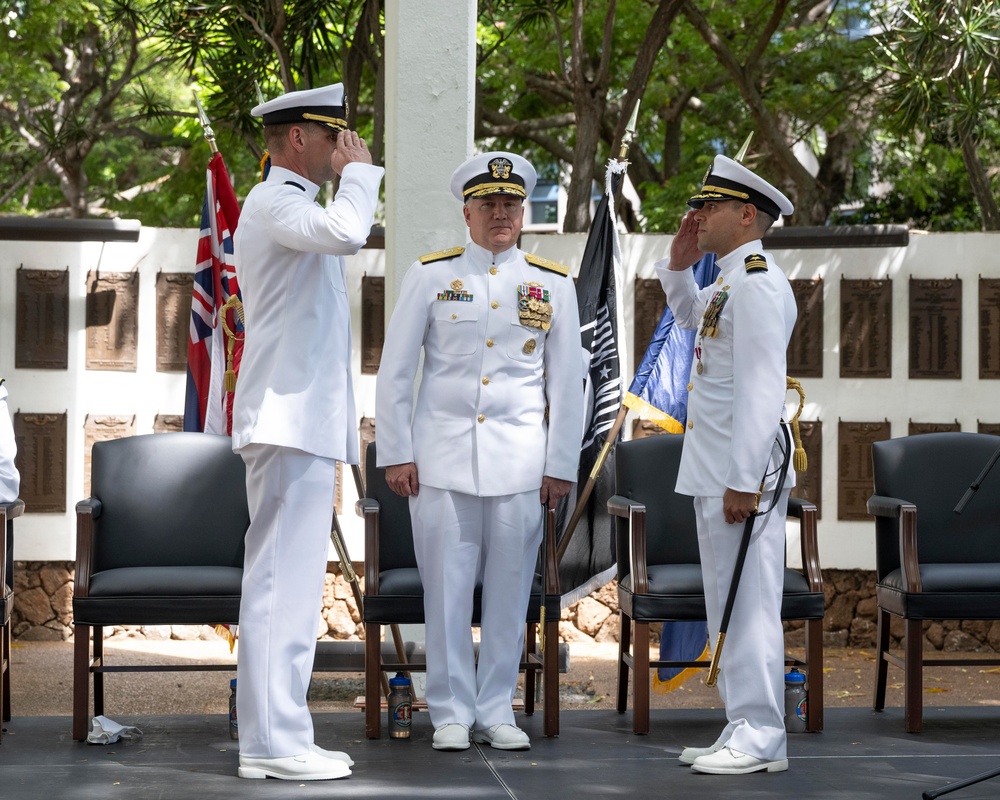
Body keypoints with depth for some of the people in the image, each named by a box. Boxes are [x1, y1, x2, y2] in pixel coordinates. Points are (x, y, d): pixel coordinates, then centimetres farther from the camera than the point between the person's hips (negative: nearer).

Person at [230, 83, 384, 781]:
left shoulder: (285, 207, 24)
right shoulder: (275, 203, -10)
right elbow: (346, 233, -32)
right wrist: (359, 170, -13)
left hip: (305, 423, 11)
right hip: (290, 421, -11)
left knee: (291, 583, 11)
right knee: (280, 580, -11)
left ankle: (282, 735, 15)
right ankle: (271, 743, -10)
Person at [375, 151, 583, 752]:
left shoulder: (554, 284, 7)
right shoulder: (431, 276, 4)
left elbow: (567, 382, 9)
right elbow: (395, 371, 5)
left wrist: (562, 466, 5)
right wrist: (396, 453, 0)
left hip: (520, 459, 1)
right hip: (442, 454, -1)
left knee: (510, 588, 3)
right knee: (446, 587, 0)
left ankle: (497, 710, 14)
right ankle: (452, 713, 9)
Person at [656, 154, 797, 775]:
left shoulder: (757, 284, -15)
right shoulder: (731, 282, 16)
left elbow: (761, 390, -22)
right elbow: (692, 317, 40)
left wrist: (744, 482, -25)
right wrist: (679, 265, 21)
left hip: (743, 473, -11)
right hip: (714, 470, 11)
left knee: (749, 603, -8)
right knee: (729, 605, 14)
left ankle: (762, 741, -5)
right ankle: (745, 730, 20)